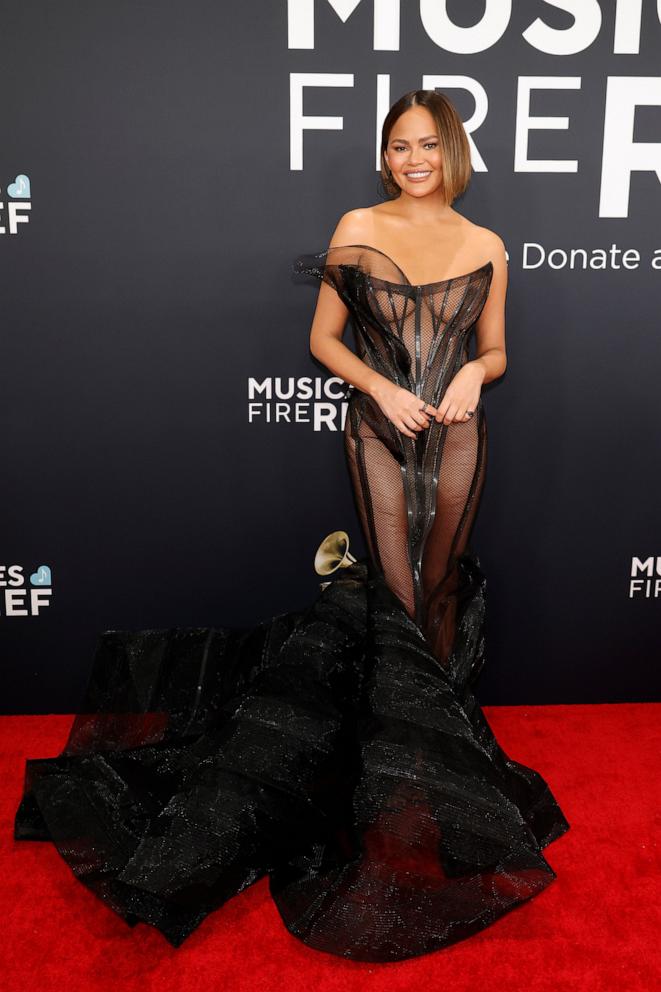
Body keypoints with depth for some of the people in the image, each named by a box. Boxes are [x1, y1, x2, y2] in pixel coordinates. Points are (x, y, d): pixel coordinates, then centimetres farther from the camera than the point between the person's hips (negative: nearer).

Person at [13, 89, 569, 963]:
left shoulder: (485, 247, 6)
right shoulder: (357, 229, 0)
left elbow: (495, 349, 13)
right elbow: (324, 339, 2)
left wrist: (474, 372, -10)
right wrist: (380, 385, -13)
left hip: (456, 433, 2)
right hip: (378, 428, -2)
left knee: (441, 582, 8)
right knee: (395, 588, 2)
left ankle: (447, 709, 27)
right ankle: (424, 732, 20)